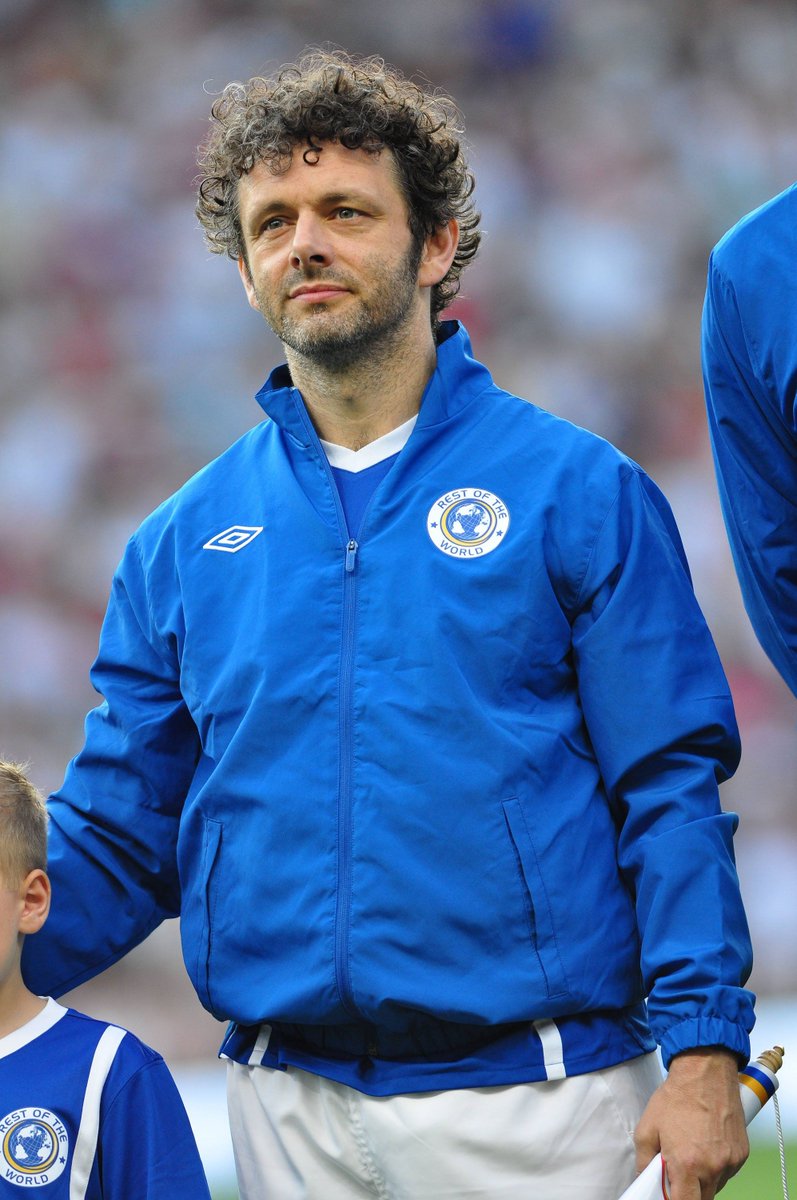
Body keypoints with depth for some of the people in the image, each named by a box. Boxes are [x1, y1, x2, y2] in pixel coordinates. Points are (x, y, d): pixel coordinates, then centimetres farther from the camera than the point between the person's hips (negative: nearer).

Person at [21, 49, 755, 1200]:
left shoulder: (576, 492, 0)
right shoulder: (183, 544, 9)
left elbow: (670, 790, -4)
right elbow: (120, 836, 11)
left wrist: (702, 1051, -14)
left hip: (532, 1101, -3)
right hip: (291, 1106, 3)